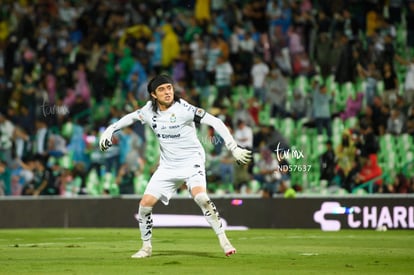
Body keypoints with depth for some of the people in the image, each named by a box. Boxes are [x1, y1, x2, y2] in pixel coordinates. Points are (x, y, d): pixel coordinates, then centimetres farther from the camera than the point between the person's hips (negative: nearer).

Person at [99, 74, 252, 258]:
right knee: (145, 204, -2)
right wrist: (111, 129, 14)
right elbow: (132, 117, 19)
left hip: (191, 161, -5)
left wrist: (233, 147, -26)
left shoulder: (183, 108, -19)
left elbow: (215, 122, -21)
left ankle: (223, 240, -19)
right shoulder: (150, 110, -3)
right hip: (167, 166, 5)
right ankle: (146, 247, 17)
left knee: (200, 197, -29)